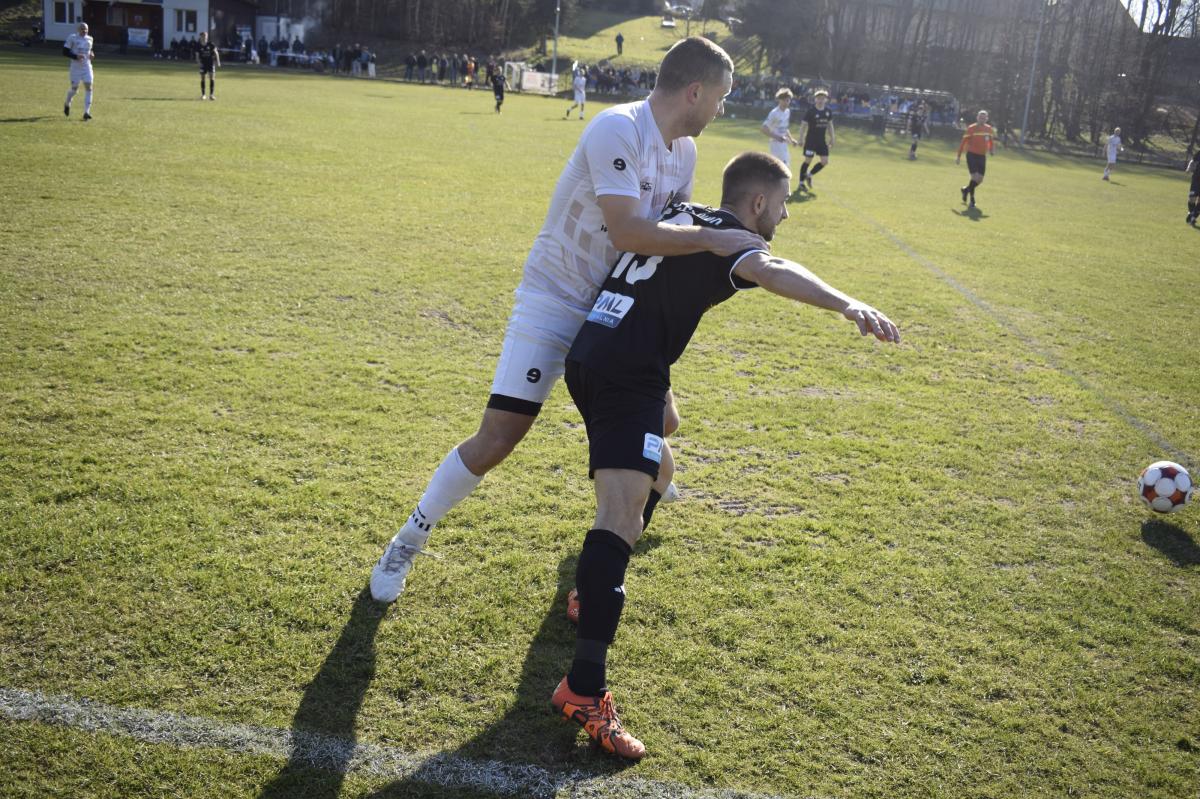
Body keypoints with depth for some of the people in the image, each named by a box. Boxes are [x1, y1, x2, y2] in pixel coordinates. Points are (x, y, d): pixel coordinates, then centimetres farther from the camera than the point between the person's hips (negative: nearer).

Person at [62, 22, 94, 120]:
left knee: (88, 87, -9)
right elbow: (65, 52, -8)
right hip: (76, 67, -3)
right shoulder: (72, 38, -8)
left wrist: (92, 54, 2)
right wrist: (76, 56, -21)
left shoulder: (89, 39, 7)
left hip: (87, 67, 3)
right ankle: (67, 104, 34)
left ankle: (86, 112, -7)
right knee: (74, 88, 3)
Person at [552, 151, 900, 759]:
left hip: (588, 358, 10)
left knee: (648, 475, 31)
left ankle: (595, 588, 44)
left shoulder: (682, 216, 21)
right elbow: (772, 271, -27)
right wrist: (849, 305, -41)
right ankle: (585, 690, -28)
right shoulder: (727, 236, -4)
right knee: (622, 515, -20)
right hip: (628, 374, -10)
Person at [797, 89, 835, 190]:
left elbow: (830, 125, 15)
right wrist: (801, 139, -15)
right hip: (811, 140, -5)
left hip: (822, 141, 5)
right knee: (808, 161, 0)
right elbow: (803, 125, -10)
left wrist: (831, 139, 13)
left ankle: (809, 175, 21)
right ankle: (801, 182, 14)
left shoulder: (828, 112, 3)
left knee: (825, 162, 0)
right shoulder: (811, 111, -12)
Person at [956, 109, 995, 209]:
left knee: (980, 179, 6)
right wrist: (959, 156, -8)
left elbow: (991, 140, 21)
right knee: (975, 177, -14)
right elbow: (963, 142, -6)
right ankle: (972, 200, -3)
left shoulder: (988, 128, 6)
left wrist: (992, 148, 0)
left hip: (982, 156, 5)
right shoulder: (971, 128, -8)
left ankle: (966, 189, 35)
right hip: (972, 155, -5)